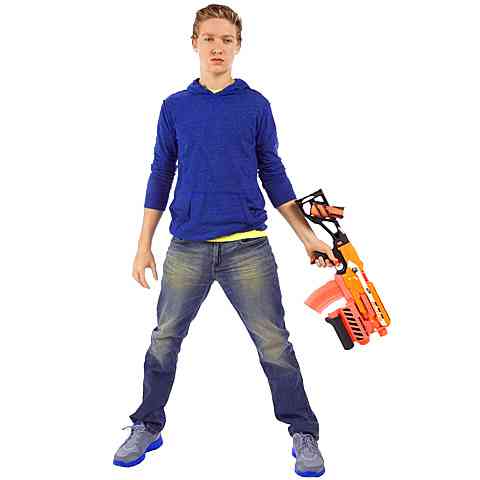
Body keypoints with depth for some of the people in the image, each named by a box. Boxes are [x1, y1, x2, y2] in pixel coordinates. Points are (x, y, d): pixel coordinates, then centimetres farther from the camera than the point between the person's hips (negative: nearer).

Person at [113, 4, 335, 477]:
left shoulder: (256, 105, 6)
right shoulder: (174, 106, 9)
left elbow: (273, 175, 10)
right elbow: (160, 176, 11)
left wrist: (308, 236, 6)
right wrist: (144, 246, 9)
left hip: (248, 246, -1)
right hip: (187, 247, 2)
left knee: (274, 344, 0)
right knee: (164, 340, 9)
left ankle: (304, 435, 16)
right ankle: (147, 426, 29)